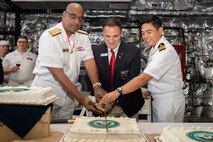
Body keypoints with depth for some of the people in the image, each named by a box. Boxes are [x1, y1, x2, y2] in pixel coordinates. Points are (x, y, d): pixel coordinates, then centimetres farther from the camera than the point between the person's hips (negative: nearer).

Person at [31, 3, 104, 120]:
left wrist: (97, 86, -23)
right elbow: (58, 74, -22)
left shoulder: (83, 36, 2)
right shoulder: (50, 36, -17)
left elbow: (89, 61, -5)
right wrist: (82, 99, -25)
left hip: (69, 93, 5)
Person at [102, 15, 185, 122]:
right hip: (158, 100, 8)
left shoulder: (165, 51, -23)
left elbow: (143, 78, -31)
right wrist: (150, 91, 0)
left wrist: (118, 92, -35)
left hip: (169, 102, -8)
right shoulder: (155, 48, 8)